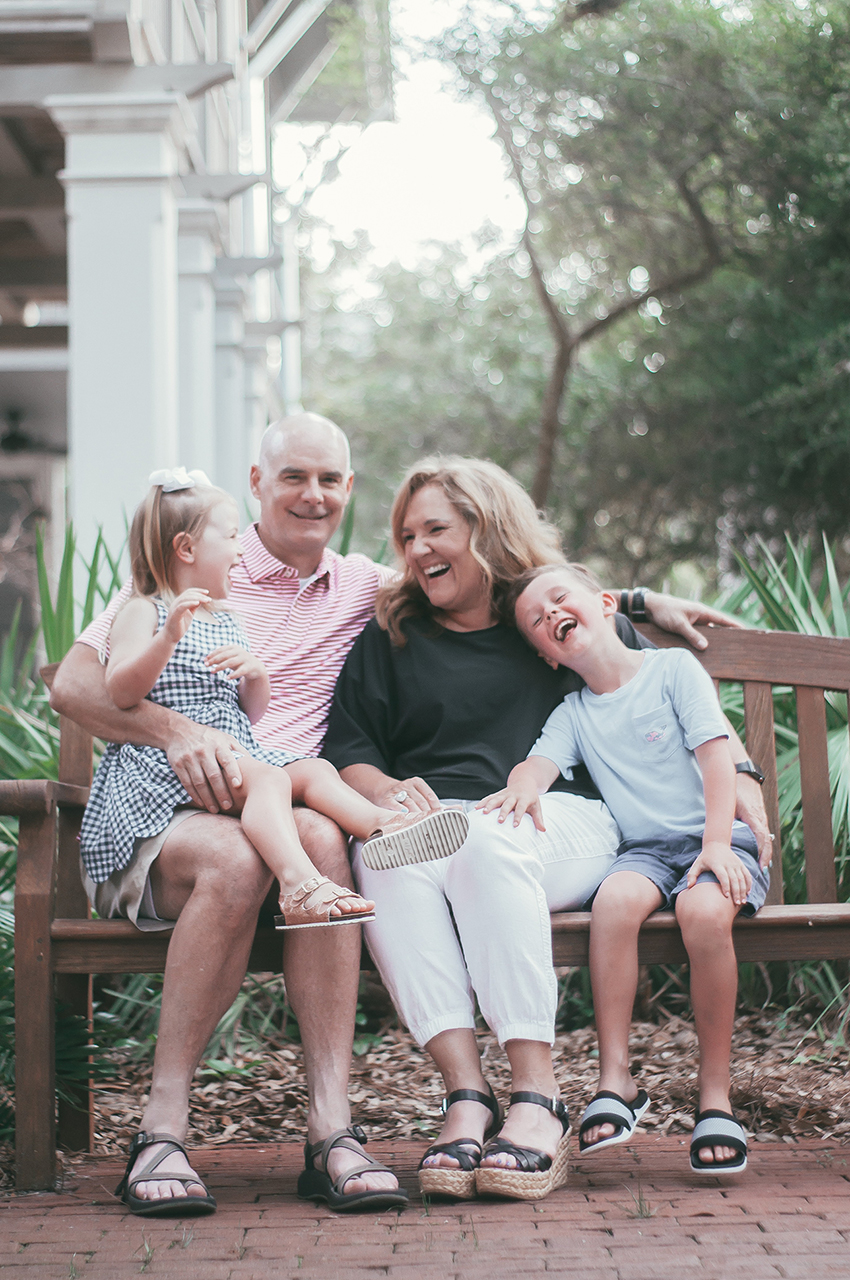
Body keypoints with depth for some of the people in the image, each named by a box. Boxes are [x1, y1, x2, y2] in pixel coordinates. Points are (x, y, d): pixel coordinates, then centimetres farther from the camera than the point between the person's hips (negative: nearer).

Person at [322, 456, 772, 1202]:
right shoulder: (389, 637, 23)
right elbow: (347, 751, 14)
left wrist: (737, 772, 3)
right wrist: (386, 791, -9)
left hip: (565, 824, -2)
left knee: (489, 836, -38)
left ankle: (537, 1099, -40)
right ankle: (465, 1095, -41)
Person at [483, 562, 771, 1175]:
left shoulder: (673, 667, 3)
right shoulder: (573, 714, 14)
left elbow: (715, 754, -6)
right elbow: (542, 759, -3)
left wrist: (717, 843, -18)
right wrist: (523, 785, -29)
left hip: (720, 840, -3)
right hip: (646, 848, 3)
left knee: (704, 908, -35)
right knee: (615, 897, -32)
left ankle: (716, 1095, -24)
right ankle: (616, 1081, -27)